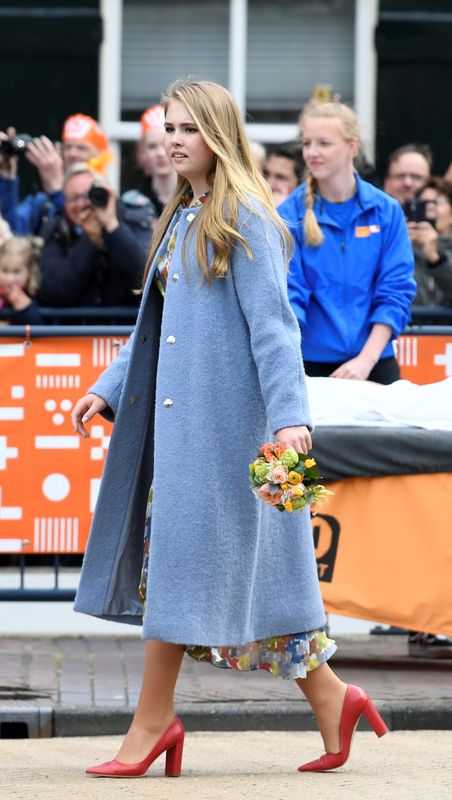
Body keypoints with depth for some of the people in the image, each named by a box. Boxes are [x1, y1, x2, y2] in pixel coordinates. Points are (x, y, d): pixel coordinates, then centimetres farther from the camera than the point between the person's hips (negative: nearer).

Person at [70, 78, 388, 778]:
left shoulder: (244, 218, -9)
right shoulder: (180, 221, 17)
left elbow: (271, 321, -17)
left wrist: (289, 414, -24)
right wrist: (108, 390, 15)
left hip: (222, 414, -9)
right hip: (179, 415, 9)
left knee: (186, 554, -6)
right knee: (245, 564, 8)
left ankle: (153, 719, 0)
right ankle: (330, 700, 13)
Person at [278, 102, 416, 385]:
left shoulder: (386, 211, 1)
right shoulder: (290, 215, -3)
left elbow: (396, 292, -1)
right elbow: (288, 295, -9)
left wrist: (366, 359, -13)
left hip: (373, 363, 1)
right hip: (311, 363, -1)